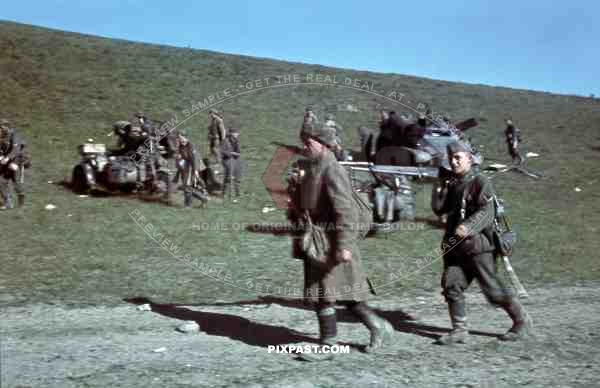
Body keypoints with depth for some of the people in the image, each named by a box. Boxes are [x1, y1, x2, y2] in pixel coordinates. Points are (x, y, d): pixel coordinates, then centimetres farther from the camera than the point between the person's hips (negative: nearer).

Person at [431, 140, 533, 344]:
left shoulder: (480, 182, -7)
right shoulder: (451, 184, 14)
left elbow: (486, 212, -19)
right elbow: (438, 209, 9)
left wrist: (468, 227, -34)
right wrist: (440, 187, -2)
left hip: (477, 245, -6)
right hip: (455, 246, 6)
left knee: (492, 289, -1)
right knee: (451, 285, -3)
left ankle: (522, 321, 18)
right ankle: (459, 330, 5)